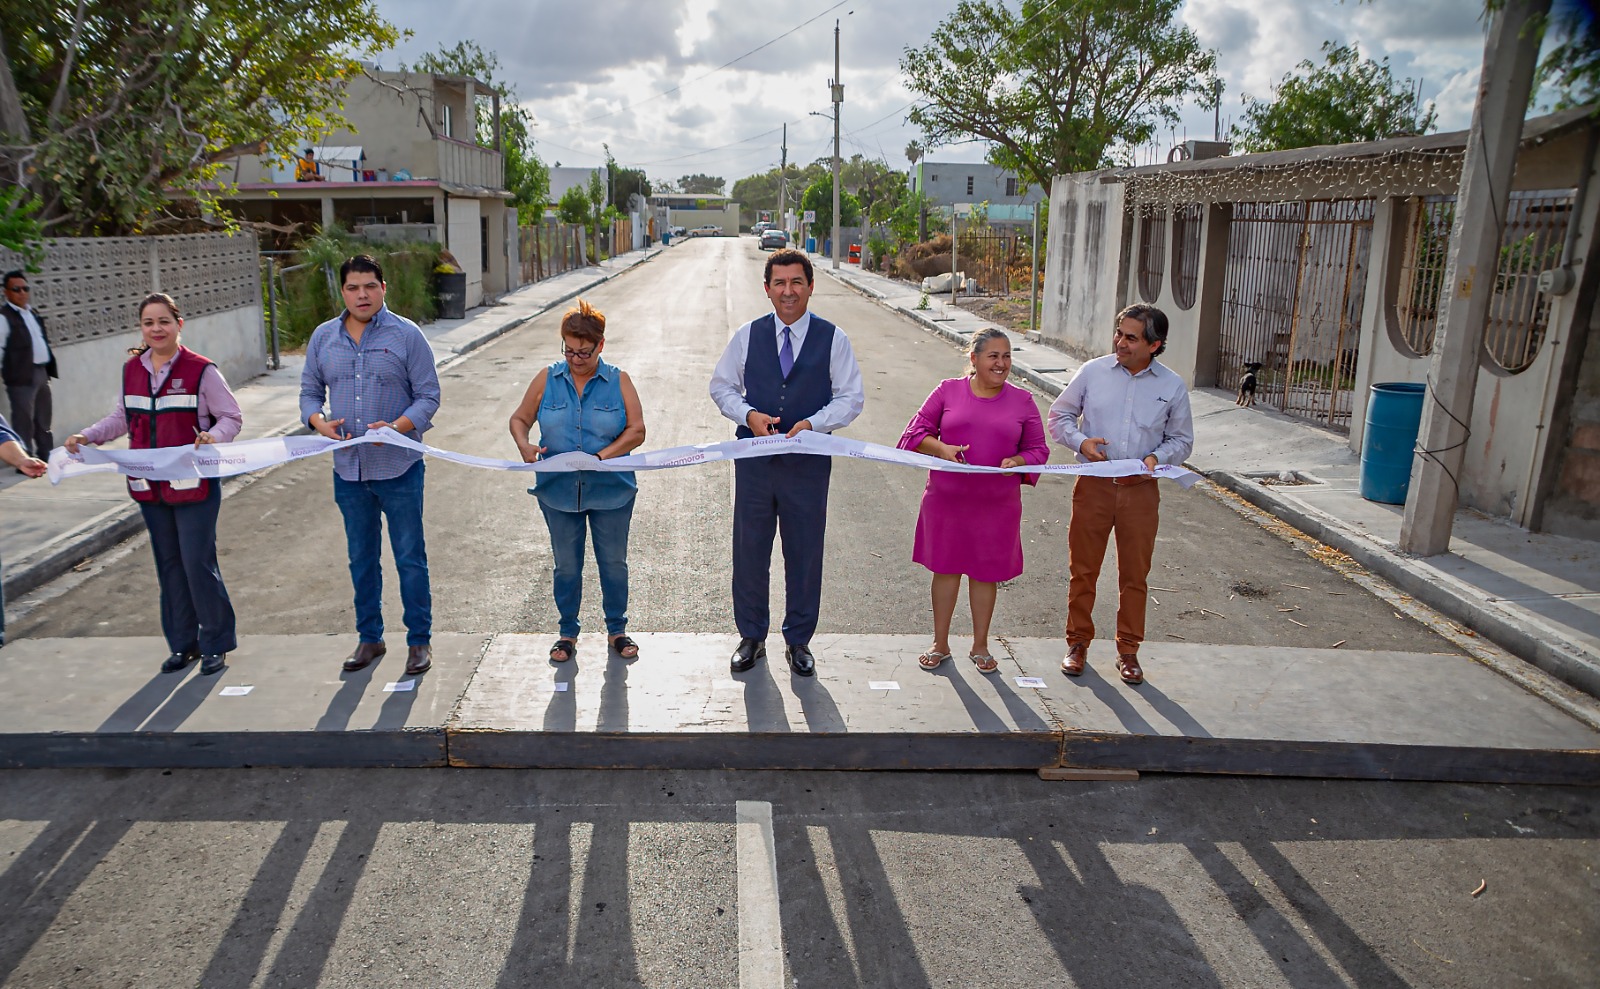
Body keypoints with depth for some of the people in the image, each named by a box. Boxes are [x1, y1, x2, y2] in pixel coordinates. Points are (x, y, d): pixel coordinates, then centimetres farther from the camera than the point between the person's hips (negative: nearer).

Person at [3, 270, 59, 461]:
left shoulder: (33, 313, 16)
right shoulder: (4, 316, -10)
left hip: (41, 372, 8)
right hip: (22, 375, -8)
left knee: (43, 419, 17)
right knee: (24, 420, -3)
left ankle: (47, 456, 27)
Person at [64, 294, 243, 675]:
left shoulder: (201, 370, -9)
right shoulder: (131, 370, 8)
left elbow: (231, 417, -6)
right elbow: (122, 417, 18)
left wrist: (213, 436, -25)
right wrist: (87, 437, 5)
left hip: (194, 485, -6)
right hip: (149, 486, 6)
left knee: (198, 563, -5)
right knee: (169, 564, 12)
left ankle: (215, 643, 10)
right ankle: (183, 643, 24)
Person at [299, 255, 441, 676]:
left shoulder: (407, 335, -4)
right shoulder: (323, 337, 7)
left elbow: (428, 396, -5)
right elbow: (309, 391, 13)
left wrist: (397, 427, -21)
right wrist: (319, 421, -8)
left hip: (399, 467, -4)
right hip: (348, 468, 4)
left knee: (410, 557, 3)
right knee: (361, 558, 15)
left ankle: (419, 640, 16)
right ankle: (369, 637, 29)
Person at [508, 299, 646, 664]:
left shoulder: (619, 381, -2)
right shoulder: (547, 379, 2)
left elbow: (636, 430, -6)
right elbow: (519, 419, 8)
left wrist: (603, 456, -20)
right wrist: (524, 446, -14)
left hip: (611, 491, -1)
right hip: (558, 492, 1)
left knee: (613, 563, 10)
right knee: (566, 565, 12)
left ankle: (617, 629, 27)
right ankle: (568, 632, 28)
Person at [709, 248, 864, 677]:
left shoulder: (833, 339, -1)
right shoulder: (748, 335, 4)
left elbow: (851, 397, 0)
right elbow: (721, 386, 9)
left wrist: (813, 423, -17)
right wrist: (749, 415, -10)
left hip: (809, 462, -1)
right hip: (754, 460, 1)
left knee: (805, 554, 9)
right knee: (749, 551, 9)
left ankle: (798, 641, 26)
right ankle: (751, 637, 27)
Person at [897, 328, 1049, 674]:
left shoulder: (1022, 401, 3)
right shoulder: (948, 391, 0)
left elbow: (1038, 449, 7)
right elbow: (915, 432, 2)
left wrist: (1017, 461, -14)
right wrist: (941, 449, -17)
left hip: (997, 503, 1)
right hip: (946, 499, 0)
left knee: (986, 573, 10)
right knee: (946, 568, 10)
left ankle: (980, 646, 28)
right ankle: (940, 644, 26)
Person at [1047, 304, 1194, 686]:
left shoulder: (1172, 387, 1)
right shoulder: (1093, 372, -1)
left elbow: (1181, 439, 10)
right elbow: (1059, 414, 7)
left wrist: (1156, 458, -10)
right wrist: (1080, 441, -12)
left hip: (1141, 490, 1)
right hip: (1093, 485, 0)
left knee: (1135, 574, 8)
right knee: (1083, 569, 8)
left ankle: (1128, 650, 24)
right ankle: (1078, 642, 24)